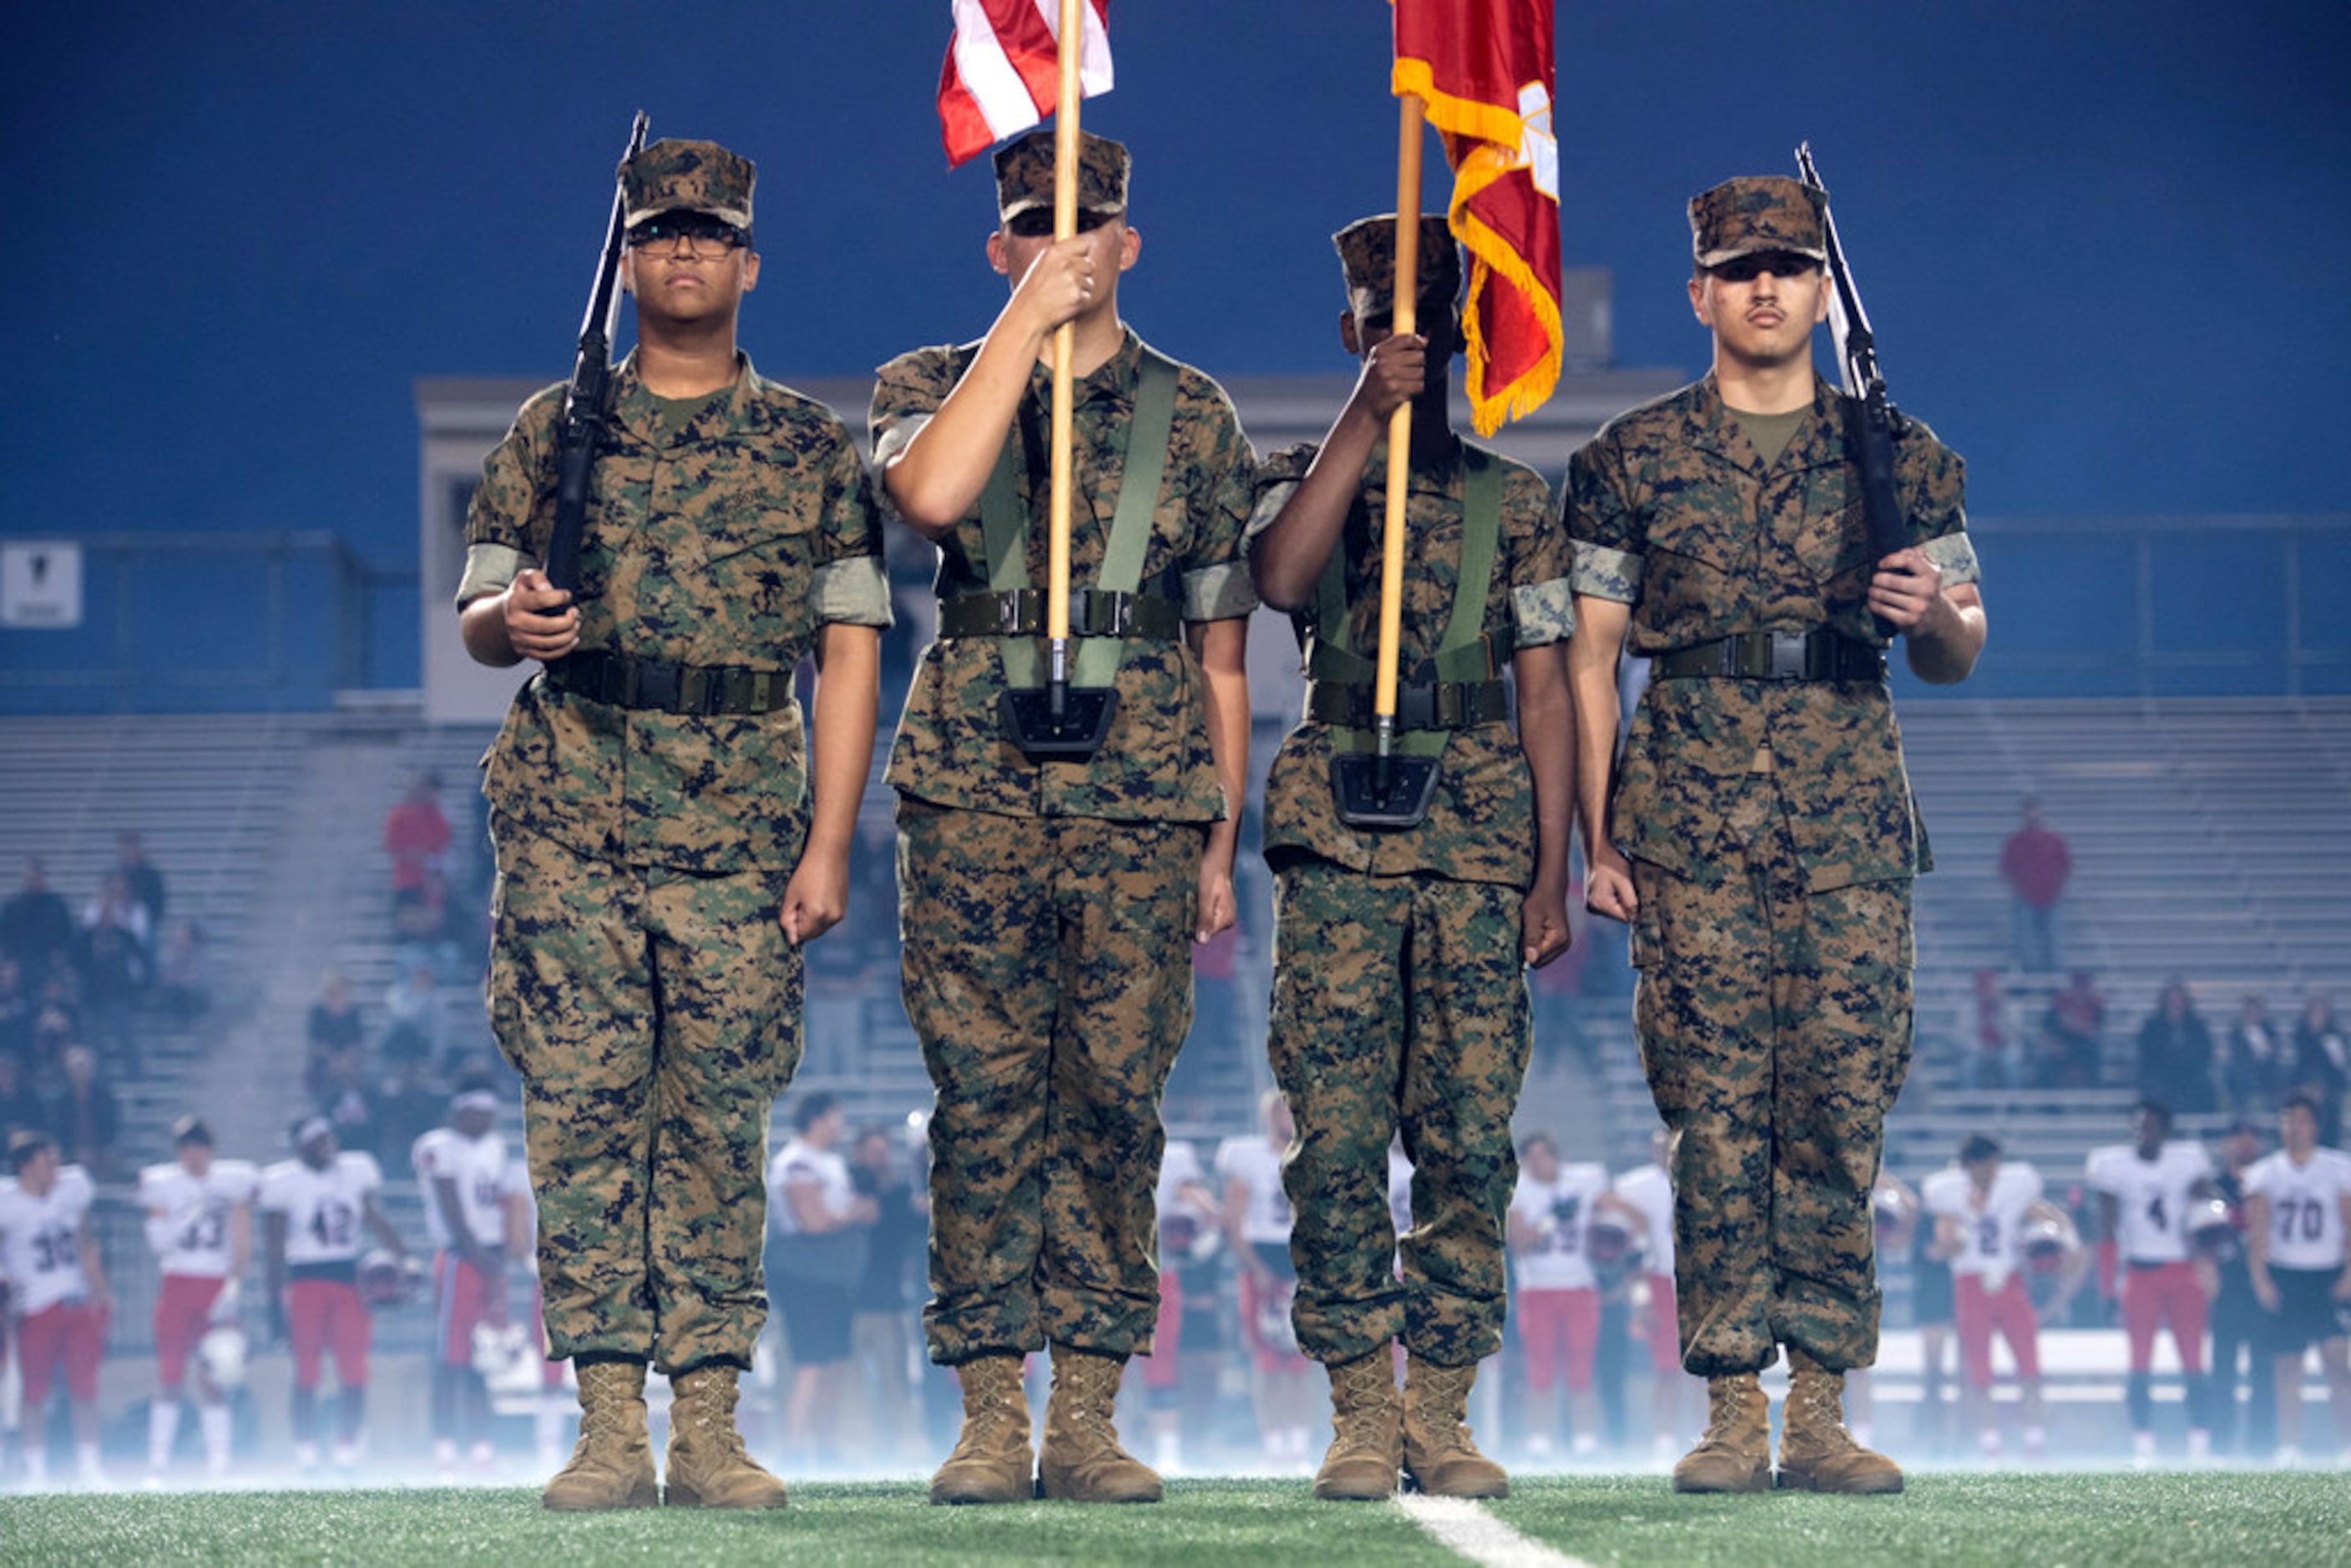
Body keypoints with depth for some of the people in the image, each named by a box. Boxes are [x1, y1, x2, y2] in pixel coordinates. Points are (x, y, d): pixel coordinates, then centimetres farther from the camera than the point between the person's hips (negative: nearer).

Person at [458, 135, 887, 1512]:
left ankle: (710, 1425, 2)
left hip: (742, 823, 0)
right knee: (583, 1112, -4)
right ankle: (611, 1427, -2)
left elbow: (850, 651, 7)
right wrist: (513, 618, -13)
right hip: (572, 816, 0)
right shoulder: (556, 431, 12)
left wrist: (829, 844, -2)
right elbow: (477, 624, 13)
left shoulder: (811, 446, 10)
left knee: (721, 1118, -1)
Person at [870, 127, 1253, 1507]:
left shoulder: (1195, 418, 12)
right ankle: (991, 1413, 1)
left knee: (1115, 1102, -1)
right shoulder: (932, 386, 8)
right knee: (984, 1099, -3)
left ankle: (1090, 1414, 3)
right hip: (975, 786, -1)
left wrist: (1222, 839, 8)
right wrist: (1029, 318, -14)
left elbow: (1222, 644, 13)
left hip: (1141, 792, 1)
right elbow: (932, 495, -17)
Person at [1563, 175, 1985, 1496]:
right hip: (1693, 810, -1)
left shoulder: (1901, 457, 11)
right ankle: (1734, 1416, -1)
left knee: (1842, 1106, -3)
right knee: (1716, 1110, -4)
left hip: (1853, 811, 1)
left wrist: (1935, 617, -10)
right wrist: (1598, 835, -1)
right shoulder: (1634, 459, 8)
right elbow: (1589, 656, 7)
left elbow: (1960, 654, 14)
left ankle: (1822, 1414, 1)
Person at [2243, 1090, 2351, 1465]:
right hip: (2282, 1276, 2)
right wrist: (2260, 1280, -9)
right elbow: (2256, 1231, 1)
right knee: (2287, 1367, 2)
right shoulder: (2264, 1174, 6)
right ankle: (2289, 1447, 8)